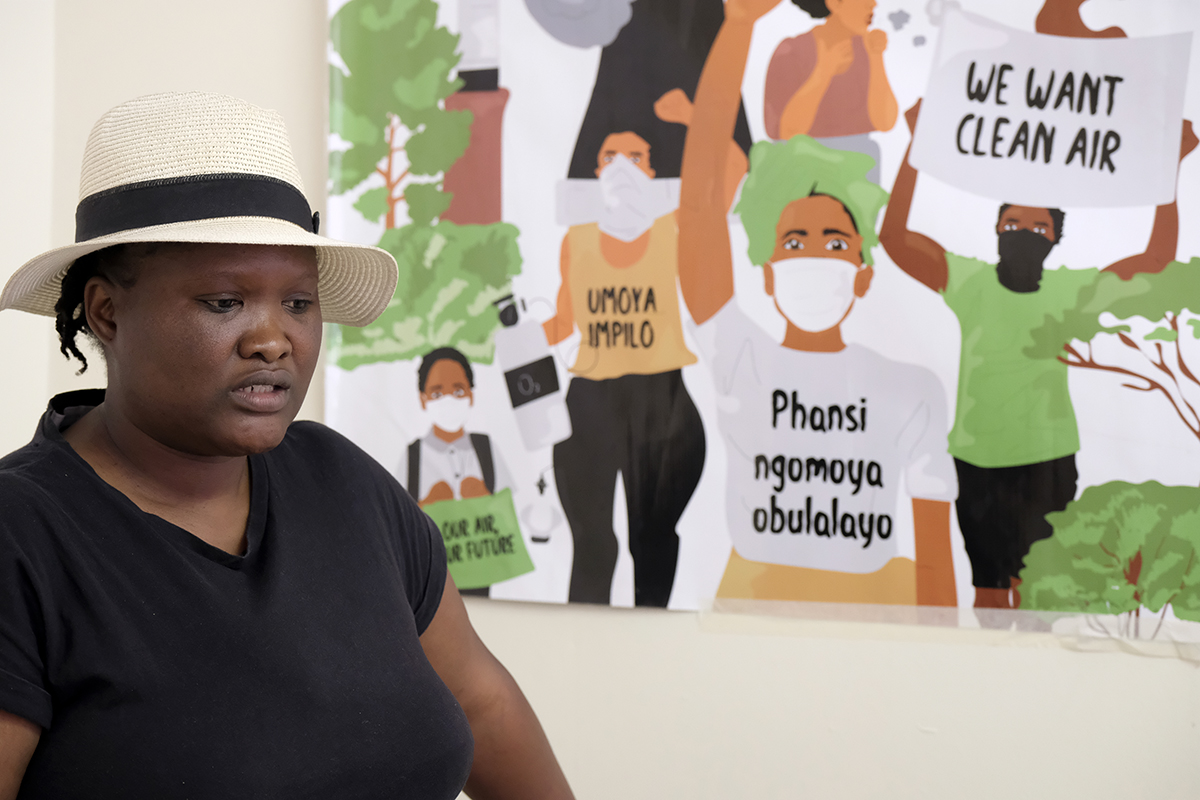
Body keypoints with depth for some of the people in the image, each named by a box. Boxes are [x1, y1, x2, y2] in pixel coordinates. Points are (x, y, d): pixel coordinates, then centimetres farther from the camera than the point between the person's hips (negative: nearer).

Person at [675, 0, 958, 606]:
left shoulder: (912, 389, 2)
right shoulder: (741, 363, -3)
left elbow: (935, 557, 2)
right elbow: (698, 196, -13)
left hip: (879, 603, 1)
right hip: (753, 602, -1)